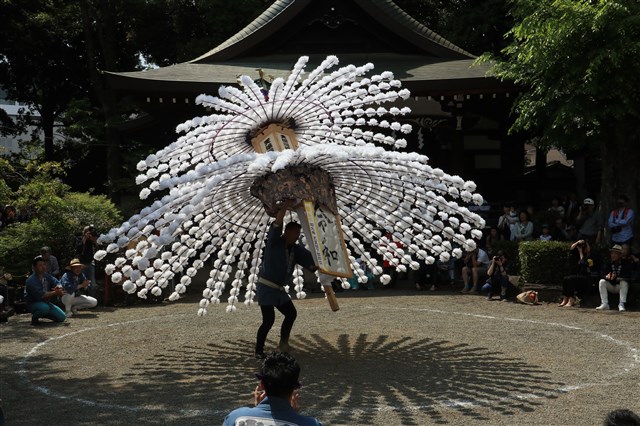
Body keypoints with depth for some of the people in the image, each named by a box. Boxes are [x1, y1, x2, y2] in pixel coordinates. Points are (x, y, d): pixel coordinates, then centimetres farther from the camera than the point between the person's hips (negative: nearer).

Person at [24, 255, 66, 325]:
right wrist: (55, 293, -35)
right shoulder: (31, 280, -21)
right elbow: (41, 295, -28)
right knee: (44, 307, -40)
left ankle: (42, 314, 18)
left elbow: (57, 283, -10)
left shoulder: (47, 276, 2)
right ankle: (34, 317, -7)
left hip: (46, 302, 7)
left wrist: (59, 287, -35)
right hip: (33, 303, -7)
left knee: (62, 317, -5)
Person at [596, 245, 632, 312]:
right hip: (611, 286, 4)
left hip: (621, 286, -4)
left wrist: (616, 277, -35)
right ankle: (605, 304, -23)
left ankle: (621, 304, -32)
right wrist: (607, 276, -32)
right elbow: (605, 274, -7)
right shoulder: (609, 264, -1)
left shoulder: (626, 264, -13)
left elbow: (628, 276, -23)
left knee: (624, 282, -34)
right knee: (602, 281, -21)